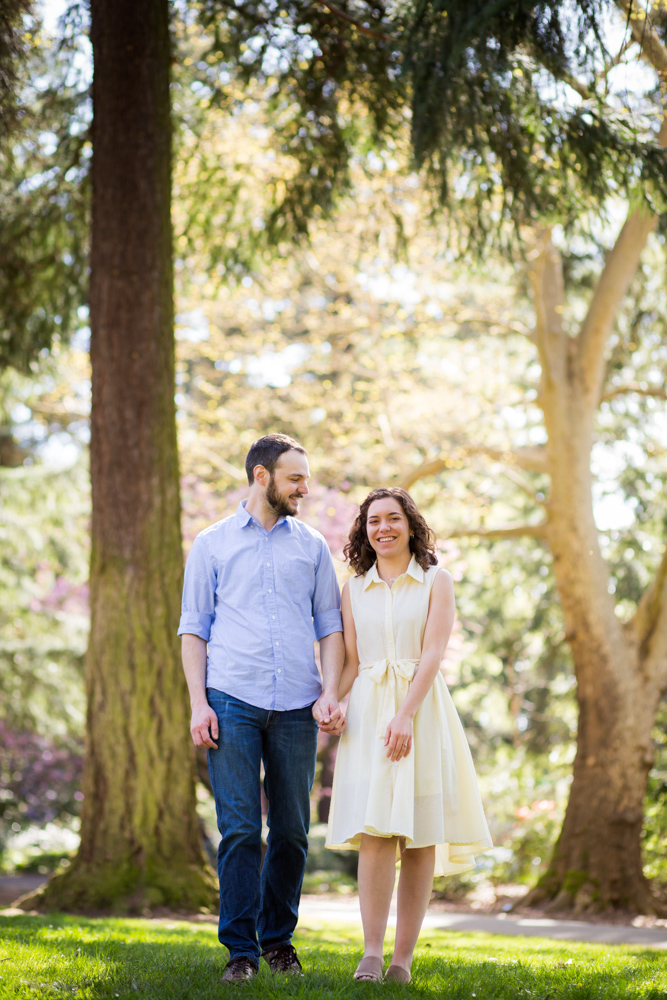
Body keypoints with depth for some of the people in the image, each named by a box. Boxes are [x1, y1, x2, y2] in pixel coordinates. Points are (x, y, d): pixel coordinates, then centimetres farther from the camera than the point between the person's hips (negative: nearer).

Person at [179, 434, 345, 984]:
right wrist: (199, 702, -3)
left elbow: (331, 626, 13)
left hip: (296, 707, 2)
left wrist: (331, 693, -1)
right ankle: (241, 949, -2)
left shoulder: (312, 546, 15)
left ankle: (279, 939, 17)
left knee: (292, 830, 4)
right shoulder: (212, 544, 10)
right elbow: (193, 629, 8)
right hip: (233, 701, -2)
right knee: (240, 829, -7)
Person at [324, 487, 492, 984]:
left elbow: (433, 653, -5)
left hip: (422, 710, -1)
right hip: (368, 712, 1)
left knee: (419, 837, -3)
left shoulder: (436, 581, 5)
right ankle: (371, 955, -17)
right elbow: (351, 662, 13)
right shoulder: (355, 590, 13)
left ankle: (403, 959, -1)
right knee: (376, 831, -12)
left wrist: (405, 714, -17)